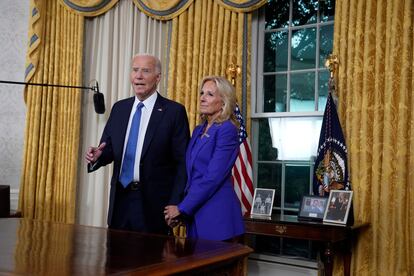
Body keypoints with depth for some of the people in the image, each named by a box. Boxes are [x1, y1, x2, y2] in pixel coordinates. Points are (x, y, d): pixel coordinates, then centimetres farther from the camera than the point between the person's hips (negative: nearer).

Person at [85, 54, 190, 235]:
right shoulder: (119, 108, 10)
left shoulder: (174, 111, -6)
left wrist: (174, 204, -12)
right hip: (120, 199, 5)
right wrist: (97, 156, -10)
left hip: (153, 202, -4)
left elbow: (183, 162, -7)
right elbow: (110, 149, 13)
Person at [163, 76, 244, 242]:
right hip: (195, 214, 7)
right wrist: (177, 209, 3)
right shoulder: (198, 130, 14)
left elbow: (213, 177, -17)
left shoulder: (227, 130, -11)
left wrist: (181, 208, -13)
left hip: (217, 215, -7)